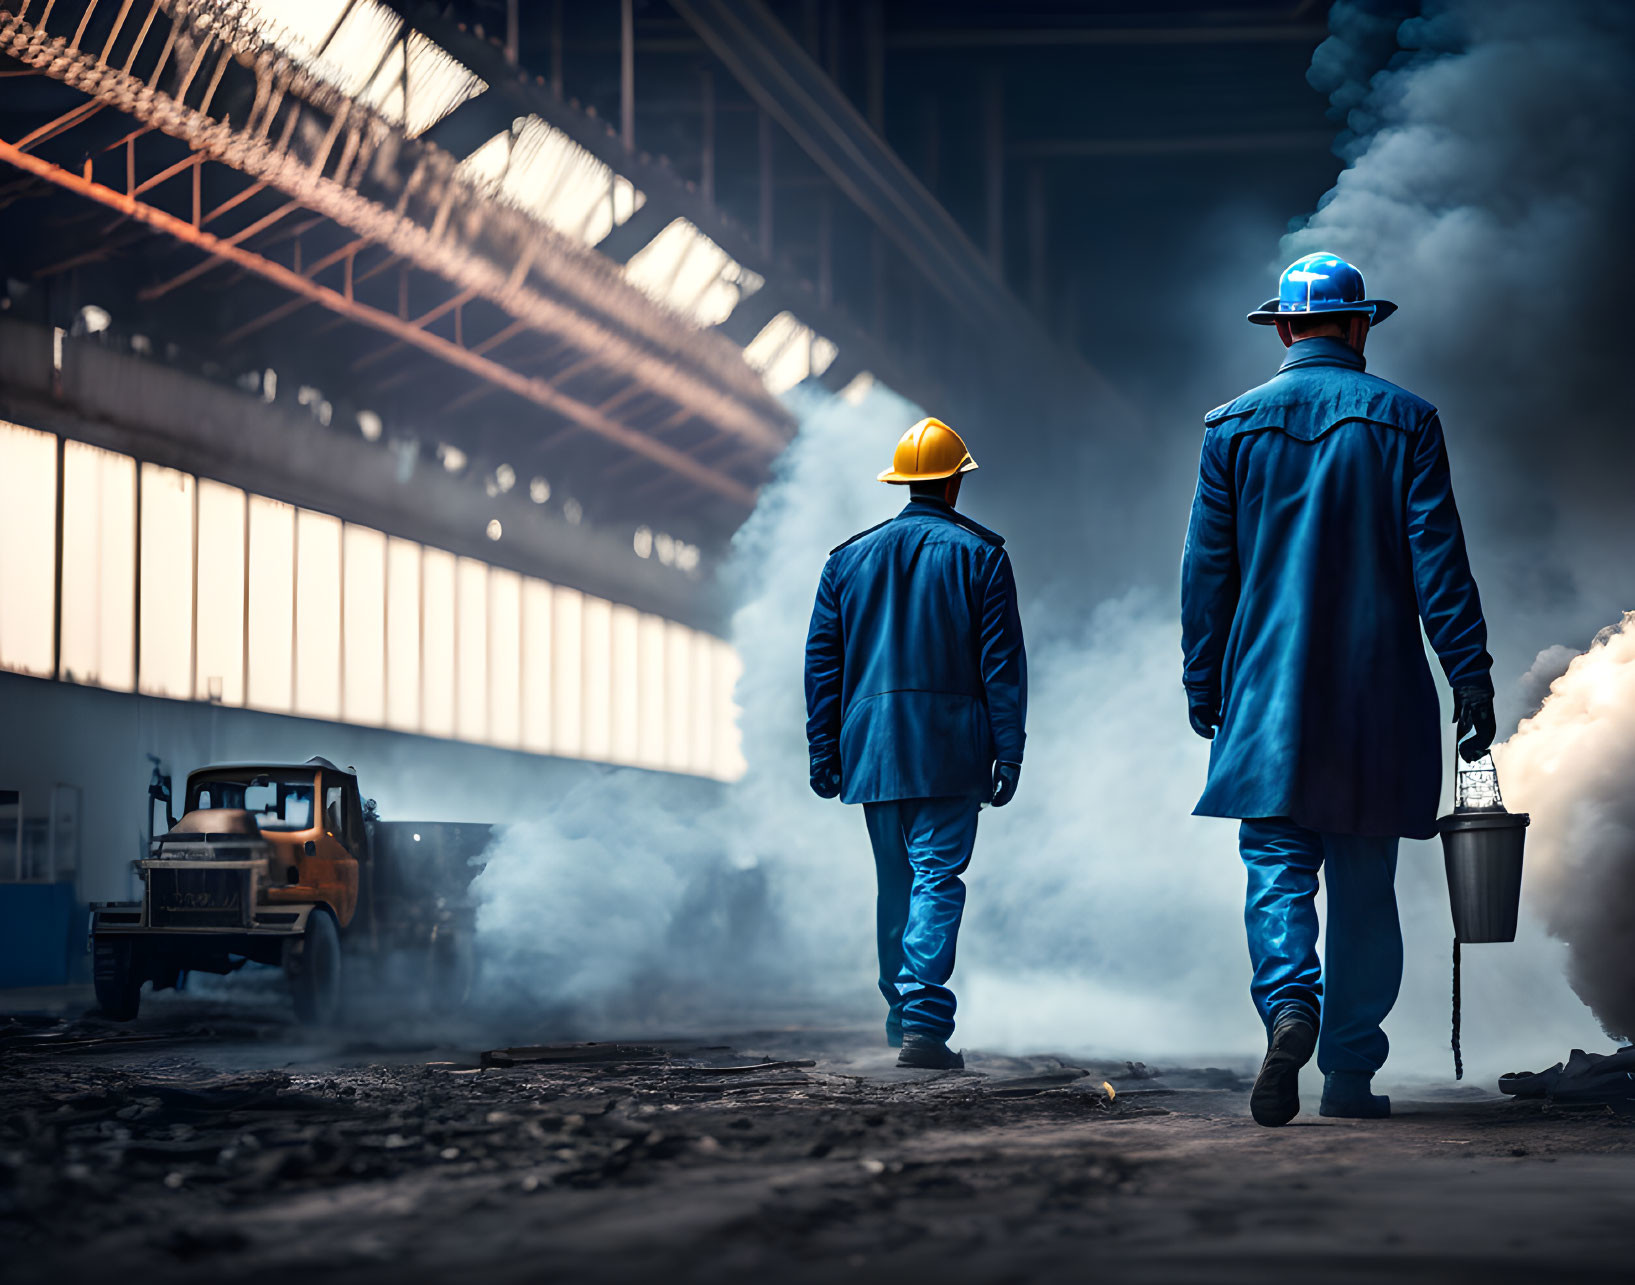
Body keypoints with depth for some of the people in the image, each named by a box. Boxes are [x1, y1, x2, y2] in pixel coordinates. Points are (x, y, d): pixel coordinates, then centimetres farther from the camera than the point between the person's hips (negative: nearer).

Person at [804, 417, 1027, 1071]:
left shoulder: (850, 557, 10)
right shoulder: (980, 556, 0)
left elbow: (821, 661, 9)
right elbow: (1002, 662, -4)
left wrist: (823, 750, 12)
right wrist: (1009, 750, -3)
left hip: (872, 747, 4)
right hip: (950, 749, -4)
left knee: (894, 882, 15)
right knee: (937, 878, -7)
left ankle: (902, 1014, 24)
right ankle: (924, 1022, -18)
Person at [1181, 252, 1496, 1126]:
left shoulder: (1232, 425, 4)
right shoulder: (1405, 422, 1)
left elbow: (1205, 571, 5)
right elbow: (1439, 562, -3)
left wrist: (1203, 688, 12)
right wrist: (1472, 679, 0)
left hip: (1269, 693, 0)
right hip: (1378, 695, 0)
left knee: (1276, 866, 0)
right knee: (1364, 885, 7)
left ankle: (1289, 1004, -27)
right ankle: (1351, 1072, 8)